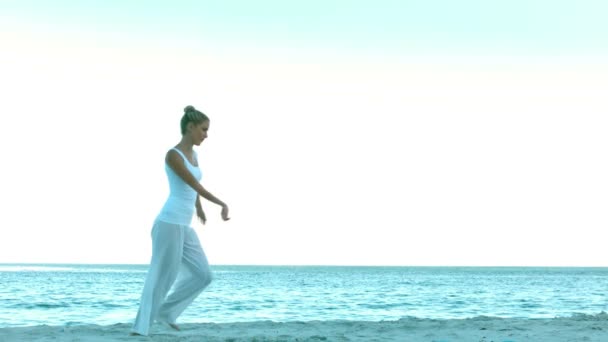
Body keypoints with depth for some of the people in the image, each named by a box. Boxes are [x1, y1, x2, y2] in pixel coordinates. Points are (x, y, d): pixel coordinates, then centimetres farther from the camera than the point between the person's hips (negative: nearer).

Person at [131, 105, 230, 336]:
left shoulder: (193, 155, 15)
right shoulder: (173, 155, -12)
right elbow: (195, 185, -17)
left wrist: (199, 209, 47)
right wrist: (222, 204, -13)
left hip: (184, 227, 9)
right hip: (170, 224, -9)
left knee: (203, 275, 8)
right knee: (162, 276, -6)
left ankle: (166, 311, 18)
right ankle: (140, 327, 0)